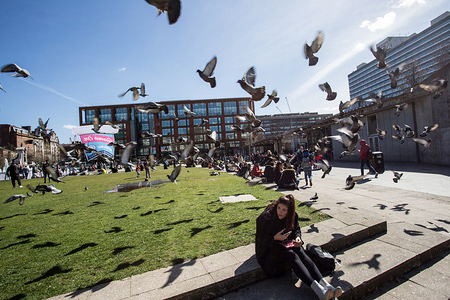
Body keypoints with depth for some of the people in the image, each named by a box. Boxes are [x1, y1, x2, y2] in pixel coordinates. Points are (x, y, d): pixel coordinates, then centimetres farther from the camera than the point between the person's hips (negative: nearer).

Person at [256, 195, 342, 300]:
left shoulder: (292, 216, -6)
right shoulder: (266, 217, -22)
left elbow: (296, 229, 11)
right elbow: (260, 237, -15)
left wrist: (298, 238, -12)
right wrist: (275, 237, -30)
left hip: (287, 242, 5)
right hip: (271, 246, -5)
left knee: (302, 253, -25)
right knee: (292, 256, -30)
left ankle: (325, 284, -34)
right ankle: (316, 288, -40)